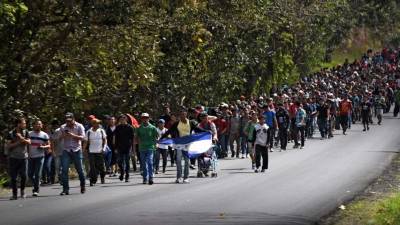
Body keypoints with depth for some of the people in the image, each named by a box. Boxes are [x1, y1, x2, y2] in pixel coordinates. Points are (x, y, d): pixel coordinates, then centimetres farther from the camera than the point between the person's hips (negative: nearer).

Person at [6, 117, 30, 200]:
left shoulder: (25, 132, 6)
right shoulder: (11, 134, -2)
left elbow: (29, 142, -5)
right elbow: (7, 146, -7)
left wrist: (21, 138, -17)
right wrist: (17, 143, -14)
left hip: (23, 157, 1)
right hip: (13, 157, -1)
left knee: (24, 176, -5)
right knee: (13, 177, -1)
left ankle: (22, 191, 17)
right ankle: (14, 194, 7)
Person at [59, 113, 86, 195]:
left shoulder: (79, 126, -2)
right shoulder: (63, 127, 7)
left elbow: (82, 137, -10)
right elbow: (60, 138, 13)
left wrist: (73, 135, -24)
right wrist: (63, 136, -10)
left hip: (76, 150, -2)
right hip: (66, 151, 2)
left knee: (80, 169, 4)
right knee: (64, 170, -10)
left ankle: (83, 187, 23)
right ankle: (65, 189, -9)